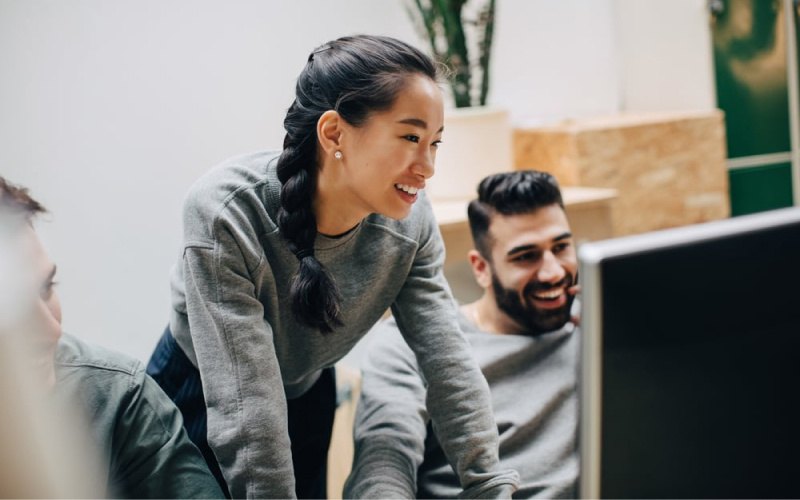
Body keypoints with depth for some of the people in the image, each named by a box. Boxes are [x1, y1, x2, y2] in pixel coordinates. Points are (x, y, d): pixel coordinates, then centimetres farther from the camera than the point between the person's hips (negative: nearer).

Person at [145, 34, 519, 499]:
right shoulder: (225, 215, -37)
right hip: (198, 396, -4)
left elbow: (451, 364, -19)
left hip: (308, 394, 4)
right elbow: (247, 411, -36)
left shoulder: (410, 221, -22)